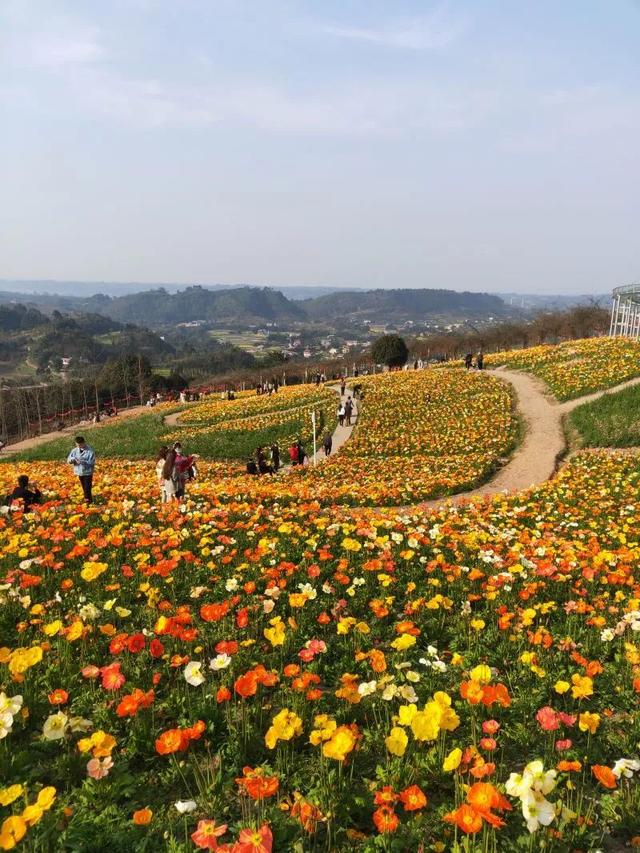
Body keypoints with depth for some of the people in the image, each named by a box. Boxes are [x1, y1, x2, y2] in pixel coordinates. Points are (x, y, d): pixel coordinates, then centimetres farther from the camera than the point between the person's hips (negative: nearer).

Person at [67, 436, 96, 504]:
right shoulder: (75, 450, 1)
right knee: (84, 487, 14)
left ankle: (89, 499, 2)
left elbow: (91, 462, -17)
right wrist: (73, 459, -23)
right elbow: (69, 460, 0)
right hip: (79, 472, 5)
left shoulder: (90, 451, -13)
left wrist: (83, 462, -30)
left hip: (88, 472, -5)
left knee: (87, 487, -6)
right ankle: (86, 499, 26)